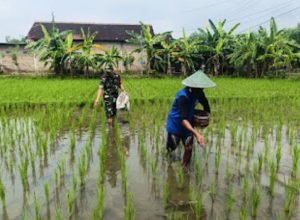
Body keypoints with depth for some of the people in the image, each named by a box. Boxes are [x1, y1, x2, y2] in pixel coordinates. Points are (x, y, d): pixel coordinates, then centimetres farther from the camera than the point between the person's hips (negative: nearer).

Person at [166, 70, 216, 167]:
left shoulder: (199, 93, -12)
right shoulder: (183, 97, -34)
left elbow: (206, 106, 7)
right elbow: (183, 119, -43)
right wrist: (196, 133, -53)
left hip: (187, 125, 5)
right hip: (175, 124, -5)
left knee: (188, 148, -3)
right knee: (171, 148, 14)